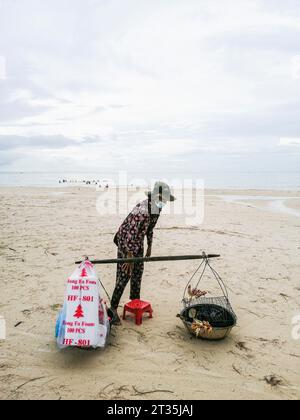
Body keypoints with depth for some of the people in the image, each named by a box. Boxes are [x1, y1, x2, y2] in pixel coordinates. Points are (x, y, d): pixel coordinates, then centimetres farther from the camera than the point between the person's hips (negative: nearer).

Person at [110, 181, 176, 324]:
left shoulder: (156, 209, -3)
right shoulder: (141, 211, -32)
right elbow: (130, 234, -30)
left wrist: (149, 247, 14)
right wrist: (129, 256, -27)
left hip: (138, 243, 8)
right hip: (125, 242, -8)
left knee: (138, 273, 14)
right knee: (124, 275, -7)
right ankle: (113, 307, 3)